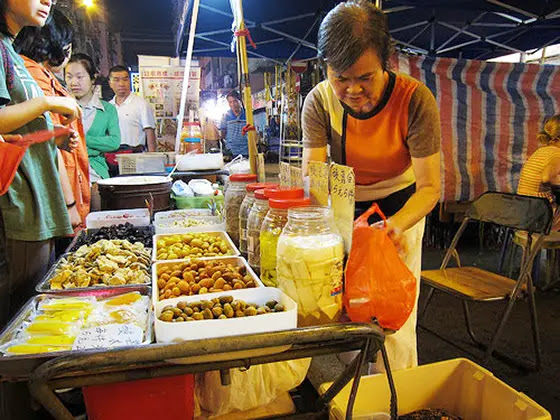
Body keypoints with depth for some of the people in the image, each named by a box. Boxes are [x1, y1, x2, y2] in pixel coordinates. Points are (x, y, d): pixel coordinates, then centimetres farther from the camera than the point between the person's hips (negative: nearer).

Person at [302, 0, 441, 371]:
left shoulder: (415, 100, -23)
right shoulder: (319, 102, -17)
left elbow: (430, 187, -22)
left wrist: (397, 225, -42)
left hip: (401, 209, -2)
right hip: (344, 210, 2)